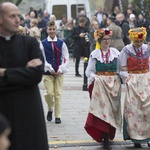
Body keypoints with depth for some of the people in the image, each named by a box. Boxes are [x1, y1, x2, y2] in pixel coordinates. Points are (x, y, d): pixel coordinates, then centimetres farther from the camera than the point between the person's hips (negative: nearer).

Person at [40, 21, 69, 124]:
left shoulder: (61, 43, 2)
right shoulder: (43, 43, -1)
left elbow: (66, 58, 3)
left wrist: (61, 69, -7)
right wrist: (50, 69, -11)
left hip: (59, 72, 1)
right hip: (47, 72, -1)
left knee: (58, 94, 2)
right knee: (49, 93, -9)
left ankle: (58, 116, 10)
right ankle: (50, 110, 19)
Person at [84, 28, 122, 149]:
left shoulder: (115, 52, 6)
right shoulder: (95, 54, 3)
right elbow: (89, 71, 3)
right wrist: (94, 77, -14)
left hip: (114, 84, 2)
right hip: (99, 84, -2)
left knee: (112, 109, 7)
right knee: (103, 107, -9)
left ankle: (109, 134, 22)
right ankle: (106, 139, -10)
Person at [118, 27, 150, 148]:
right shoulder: (126, 51, -4)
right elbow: (123, 69, -2)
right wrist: (128, 81, -11)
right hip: (133, 82, -3)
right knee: (134, 109, -2)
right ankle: (136, 138, 5)